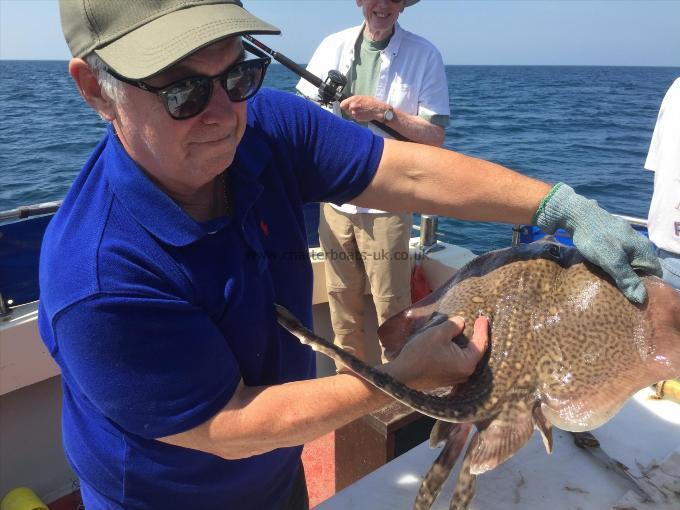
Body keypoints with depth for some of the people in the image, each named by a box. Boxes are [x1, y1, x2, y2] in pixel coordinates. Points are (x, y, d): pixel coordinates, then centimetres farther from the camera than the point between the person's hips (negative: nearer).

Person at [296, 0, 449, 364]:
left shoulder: (424, 56, -2)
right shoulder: (332, 46, 7)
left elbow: (435, 136, -5)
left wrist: (383, 111, -18)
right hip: (334, 200, 4)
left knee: (392, 310, 0)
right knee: (341, 304, 13)